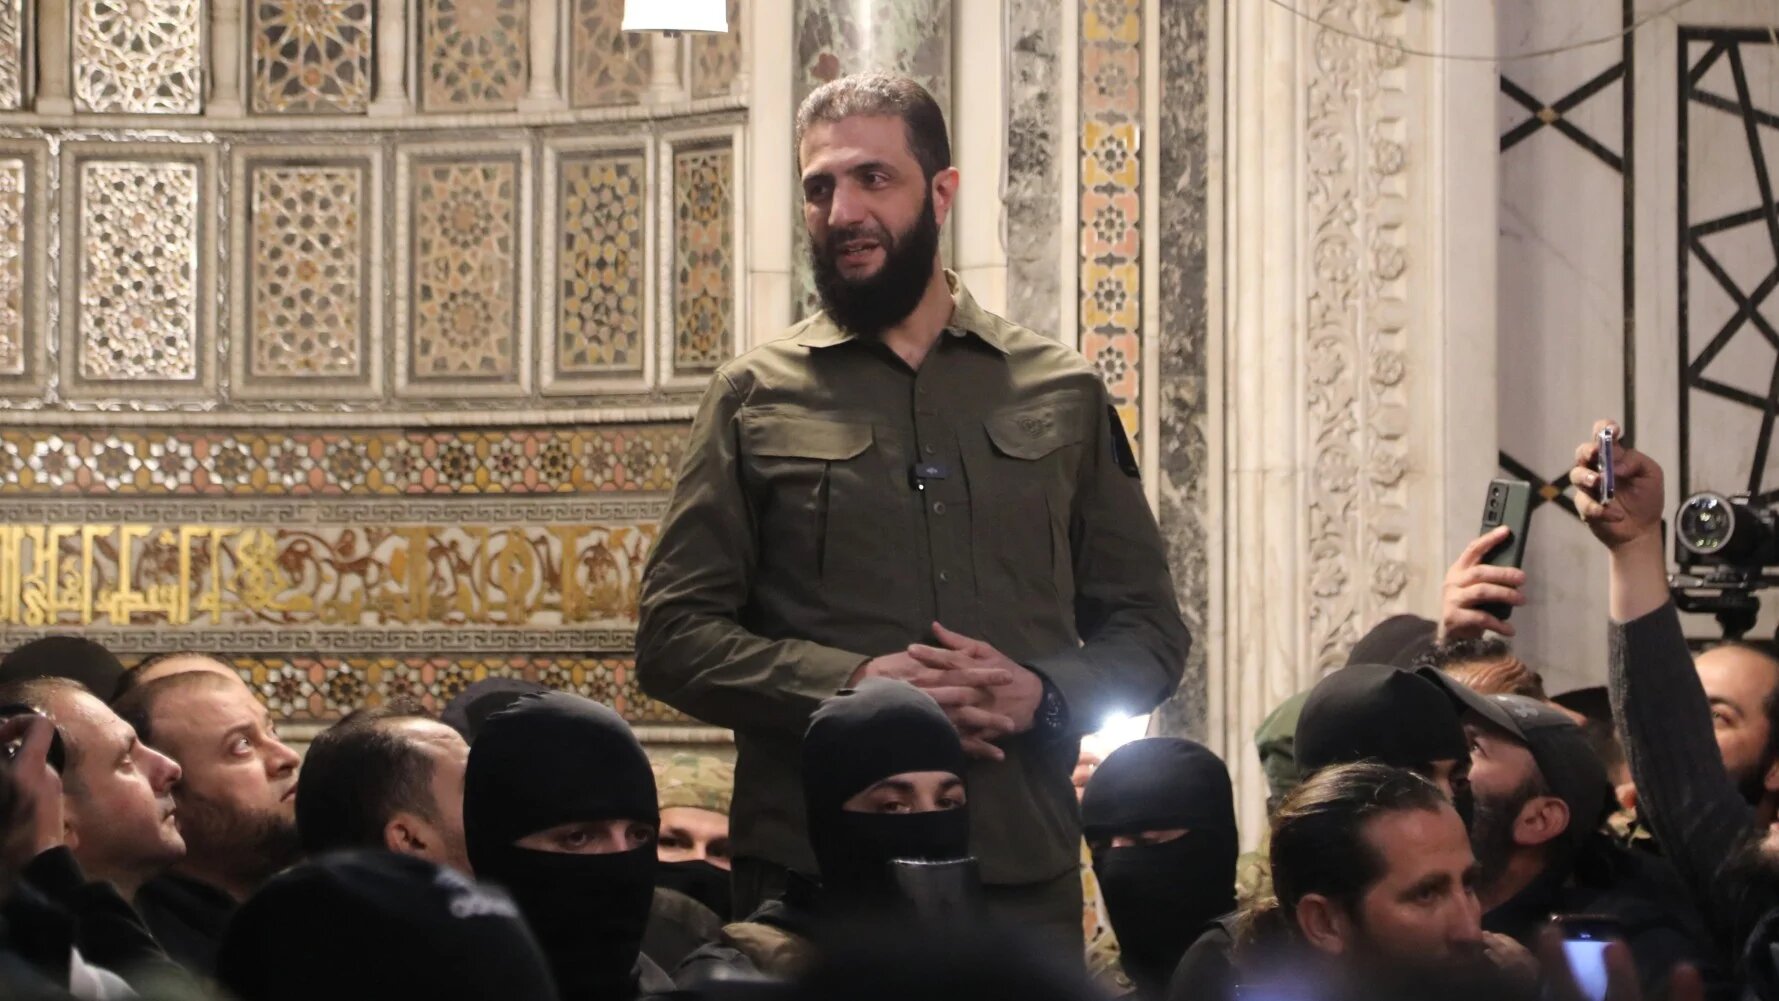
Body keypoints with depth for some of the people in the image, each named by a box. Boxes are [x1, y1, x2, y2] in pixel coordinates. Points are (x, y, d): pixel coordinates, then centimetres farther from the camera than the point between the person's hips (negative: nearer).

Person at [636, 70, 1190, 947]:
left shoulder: (1064, 393, 11)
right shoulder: (755, 398, 6)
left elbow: (1148, 628, 13)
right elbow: (674, 638, 0)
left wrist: (1040, 692, -9)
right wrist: (852, 684, -15)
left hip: (1026, 876, 1)